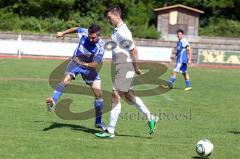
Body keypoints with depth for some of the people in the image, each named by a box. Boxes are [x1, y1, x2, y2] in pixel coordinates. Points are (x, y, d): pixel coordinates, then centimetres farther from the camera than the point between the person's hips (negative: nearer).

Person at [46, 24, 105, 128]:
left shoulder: (100, 47, -28)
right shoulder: (84, 32, -19)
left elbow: (96, 64, -32)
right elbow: (75, 29, 5)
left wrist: (84, 64, -48)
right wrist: (63, 33, 14)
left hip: (89, 67, -1)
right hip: (76, 62, 1)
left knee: (98, 94, -5)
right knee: (66, 79, -29)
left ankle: (98, 121, 7)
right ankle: (53, 101, -42)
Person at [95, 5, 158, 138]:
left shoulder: (122, 32, -18)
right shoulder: (117, 30, 13)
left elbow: (133, 50, -20)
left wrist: (136, 68, -14)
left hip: (125, 68, -10)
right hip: (121, 68, 10)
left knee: (116, 96, -8)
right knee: (129, 96, 19)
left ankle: (110, 131, -5)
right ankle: (151, 118, 29)